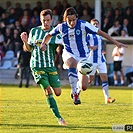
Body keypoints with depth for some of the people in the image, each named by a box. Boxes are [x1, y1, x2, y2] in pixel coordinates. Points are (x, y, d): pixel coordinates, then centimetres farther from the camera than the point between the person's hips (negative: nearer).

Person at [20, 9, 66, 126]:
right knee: (48, 91, -12)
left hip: (50, 66, 1)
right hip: (37, 66, -1)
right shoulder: (34, 31, 3)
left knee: (58, 92, 2)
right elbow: (28, 48, 9)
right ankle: (59, 117, -10)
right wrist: (25, 42, -9)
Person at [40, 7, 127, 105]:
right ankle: (75, 94, -34)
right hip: (69, 55, 0)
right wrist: (44, 44, -5)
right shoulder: (61, 27, -4)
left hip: (83, 57, 0)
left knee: (84, 87, -10)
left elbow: (100, 32, -10)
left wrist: (115, 42, -11)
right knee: (72, 64, -41)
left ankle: (77, 90, 31)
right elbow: (49, 35, 15)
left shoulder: (83, 25, -13)